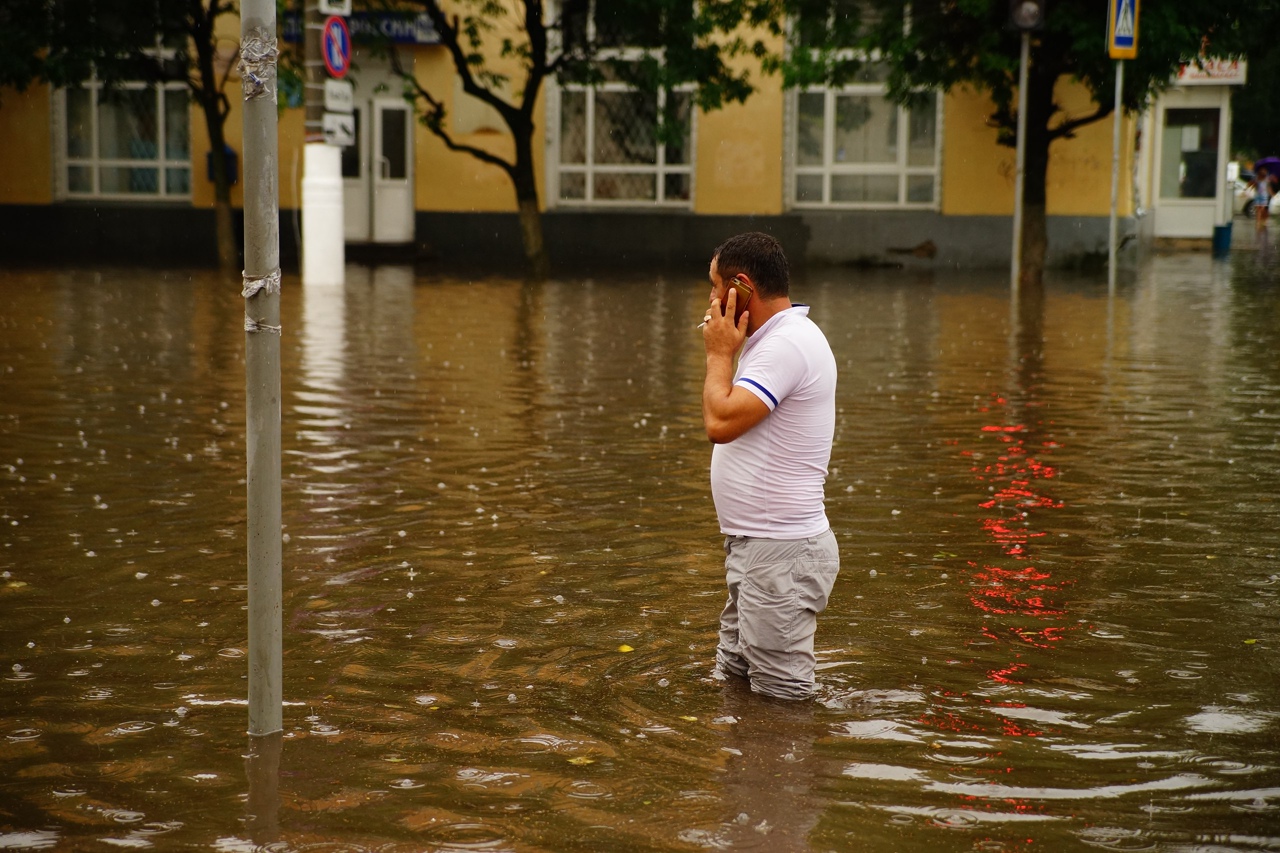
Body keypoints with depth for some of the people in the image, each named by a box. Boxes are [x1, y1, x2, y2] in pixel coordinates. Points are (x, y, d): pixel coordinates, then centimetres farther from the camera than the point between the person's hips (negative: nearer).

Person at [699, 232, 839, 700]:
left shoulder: (788, 343, -20)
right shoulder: (775, 338, 14)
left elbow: (721, 423, -25)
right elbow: (728, 420, 22)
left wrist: (720, 353, -14)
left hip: (781, 551, -11)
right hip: (755, 544, 11)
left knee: (780, 697, -5)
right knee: (733, 677, 18)